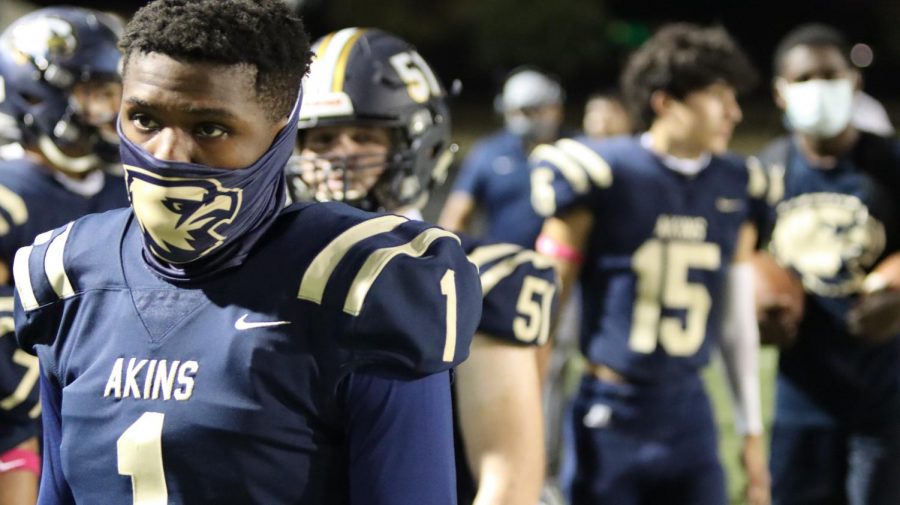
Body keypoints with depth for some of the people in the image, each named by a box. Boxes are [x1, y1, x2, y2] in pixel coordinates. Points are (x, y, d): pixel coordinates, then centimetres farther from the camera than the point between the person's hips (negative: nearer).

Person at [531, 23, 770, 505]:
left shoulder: (735, 188, 4)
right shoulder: (602, 174, -10)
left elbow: (738, 320, 12)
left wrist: (752, 430, 13)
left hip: (687, 412, 4)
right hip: (609, 412, -4)